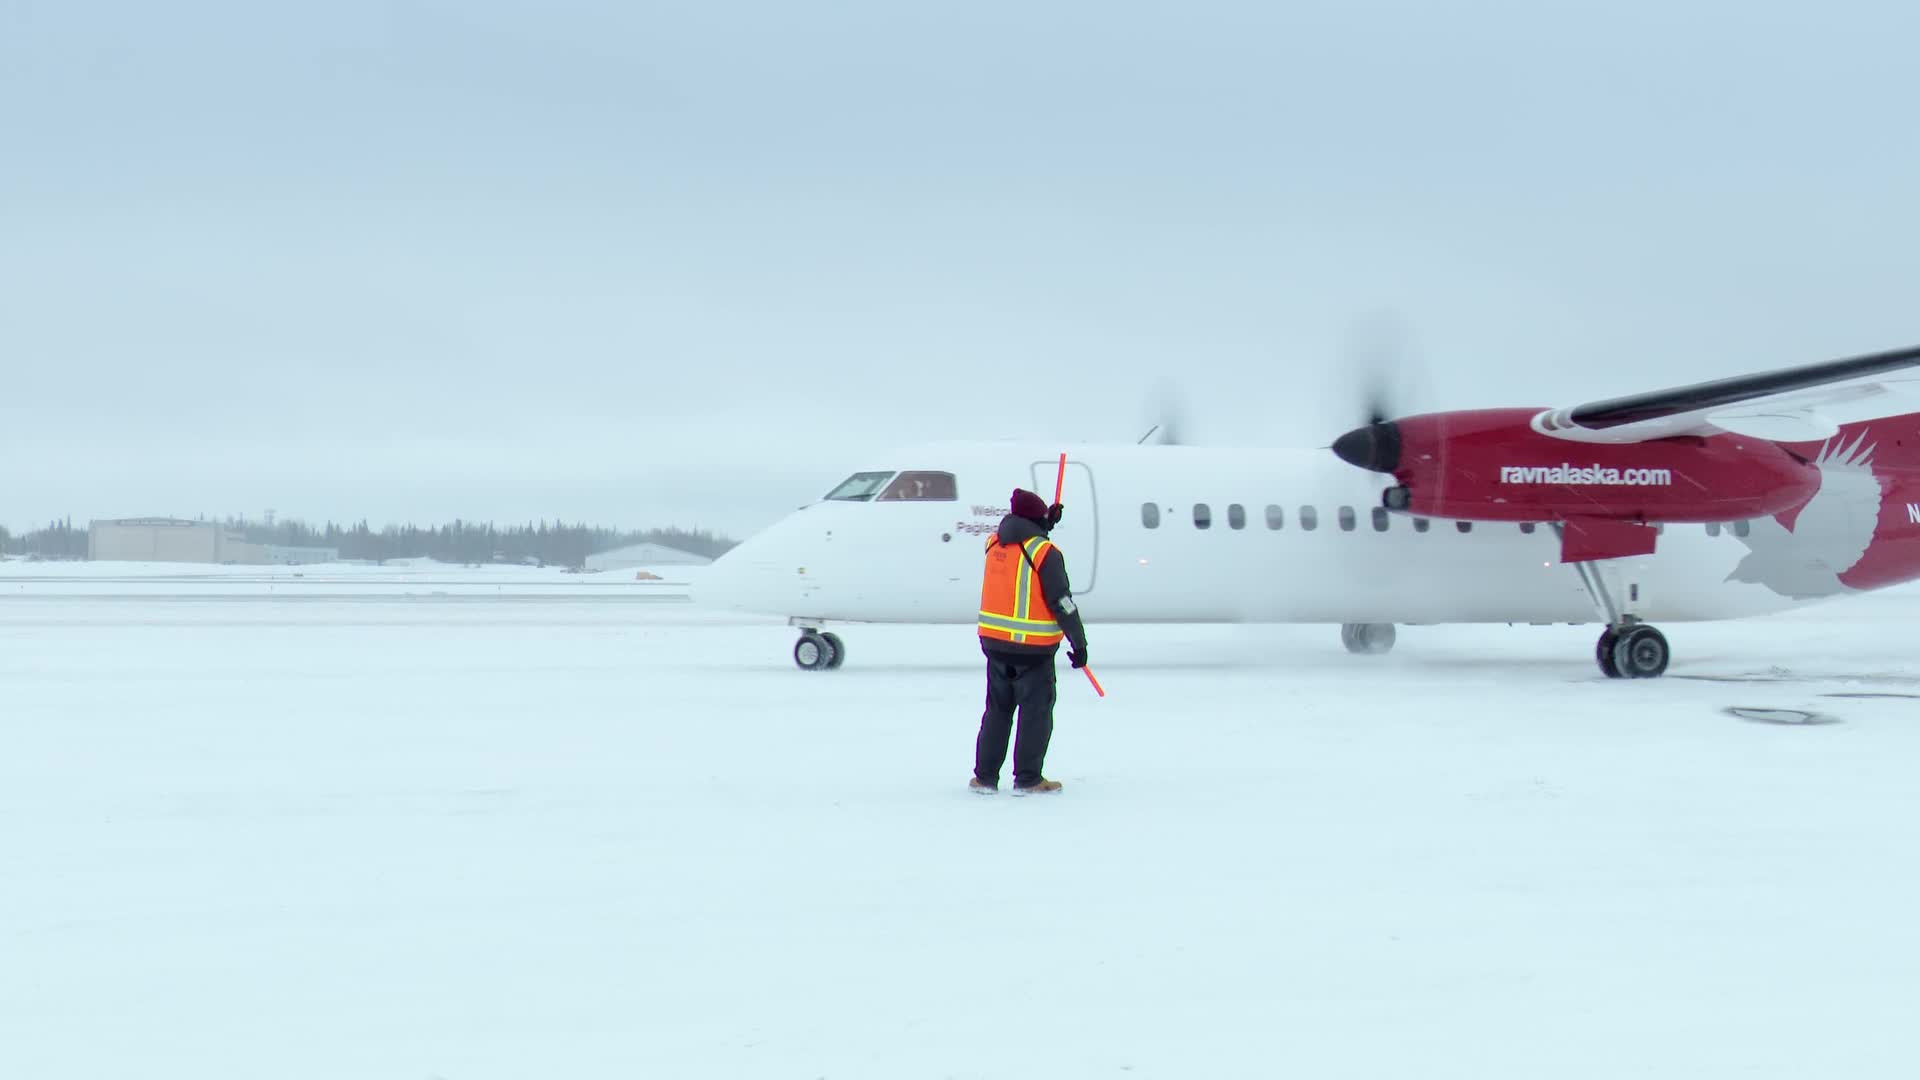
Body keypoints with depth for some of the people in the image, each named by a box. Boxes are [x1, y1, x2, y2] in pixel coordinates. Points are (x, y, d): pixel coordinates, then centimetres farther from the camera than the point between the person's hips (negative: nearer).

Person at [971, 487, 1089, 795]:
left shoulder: (995, 543, 3)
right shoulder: (1046, 553, -14)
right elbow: (1062, 603, -14)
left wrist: (1047, 523, 31)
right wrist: (1079, 643, -7)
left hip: (995, 641, 6)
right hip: (1033, 648, -6)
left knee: (998, 709, 16)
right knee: (1036, 712, 7)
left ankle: (985, 776, 17)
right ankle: (1027, 779, 9)